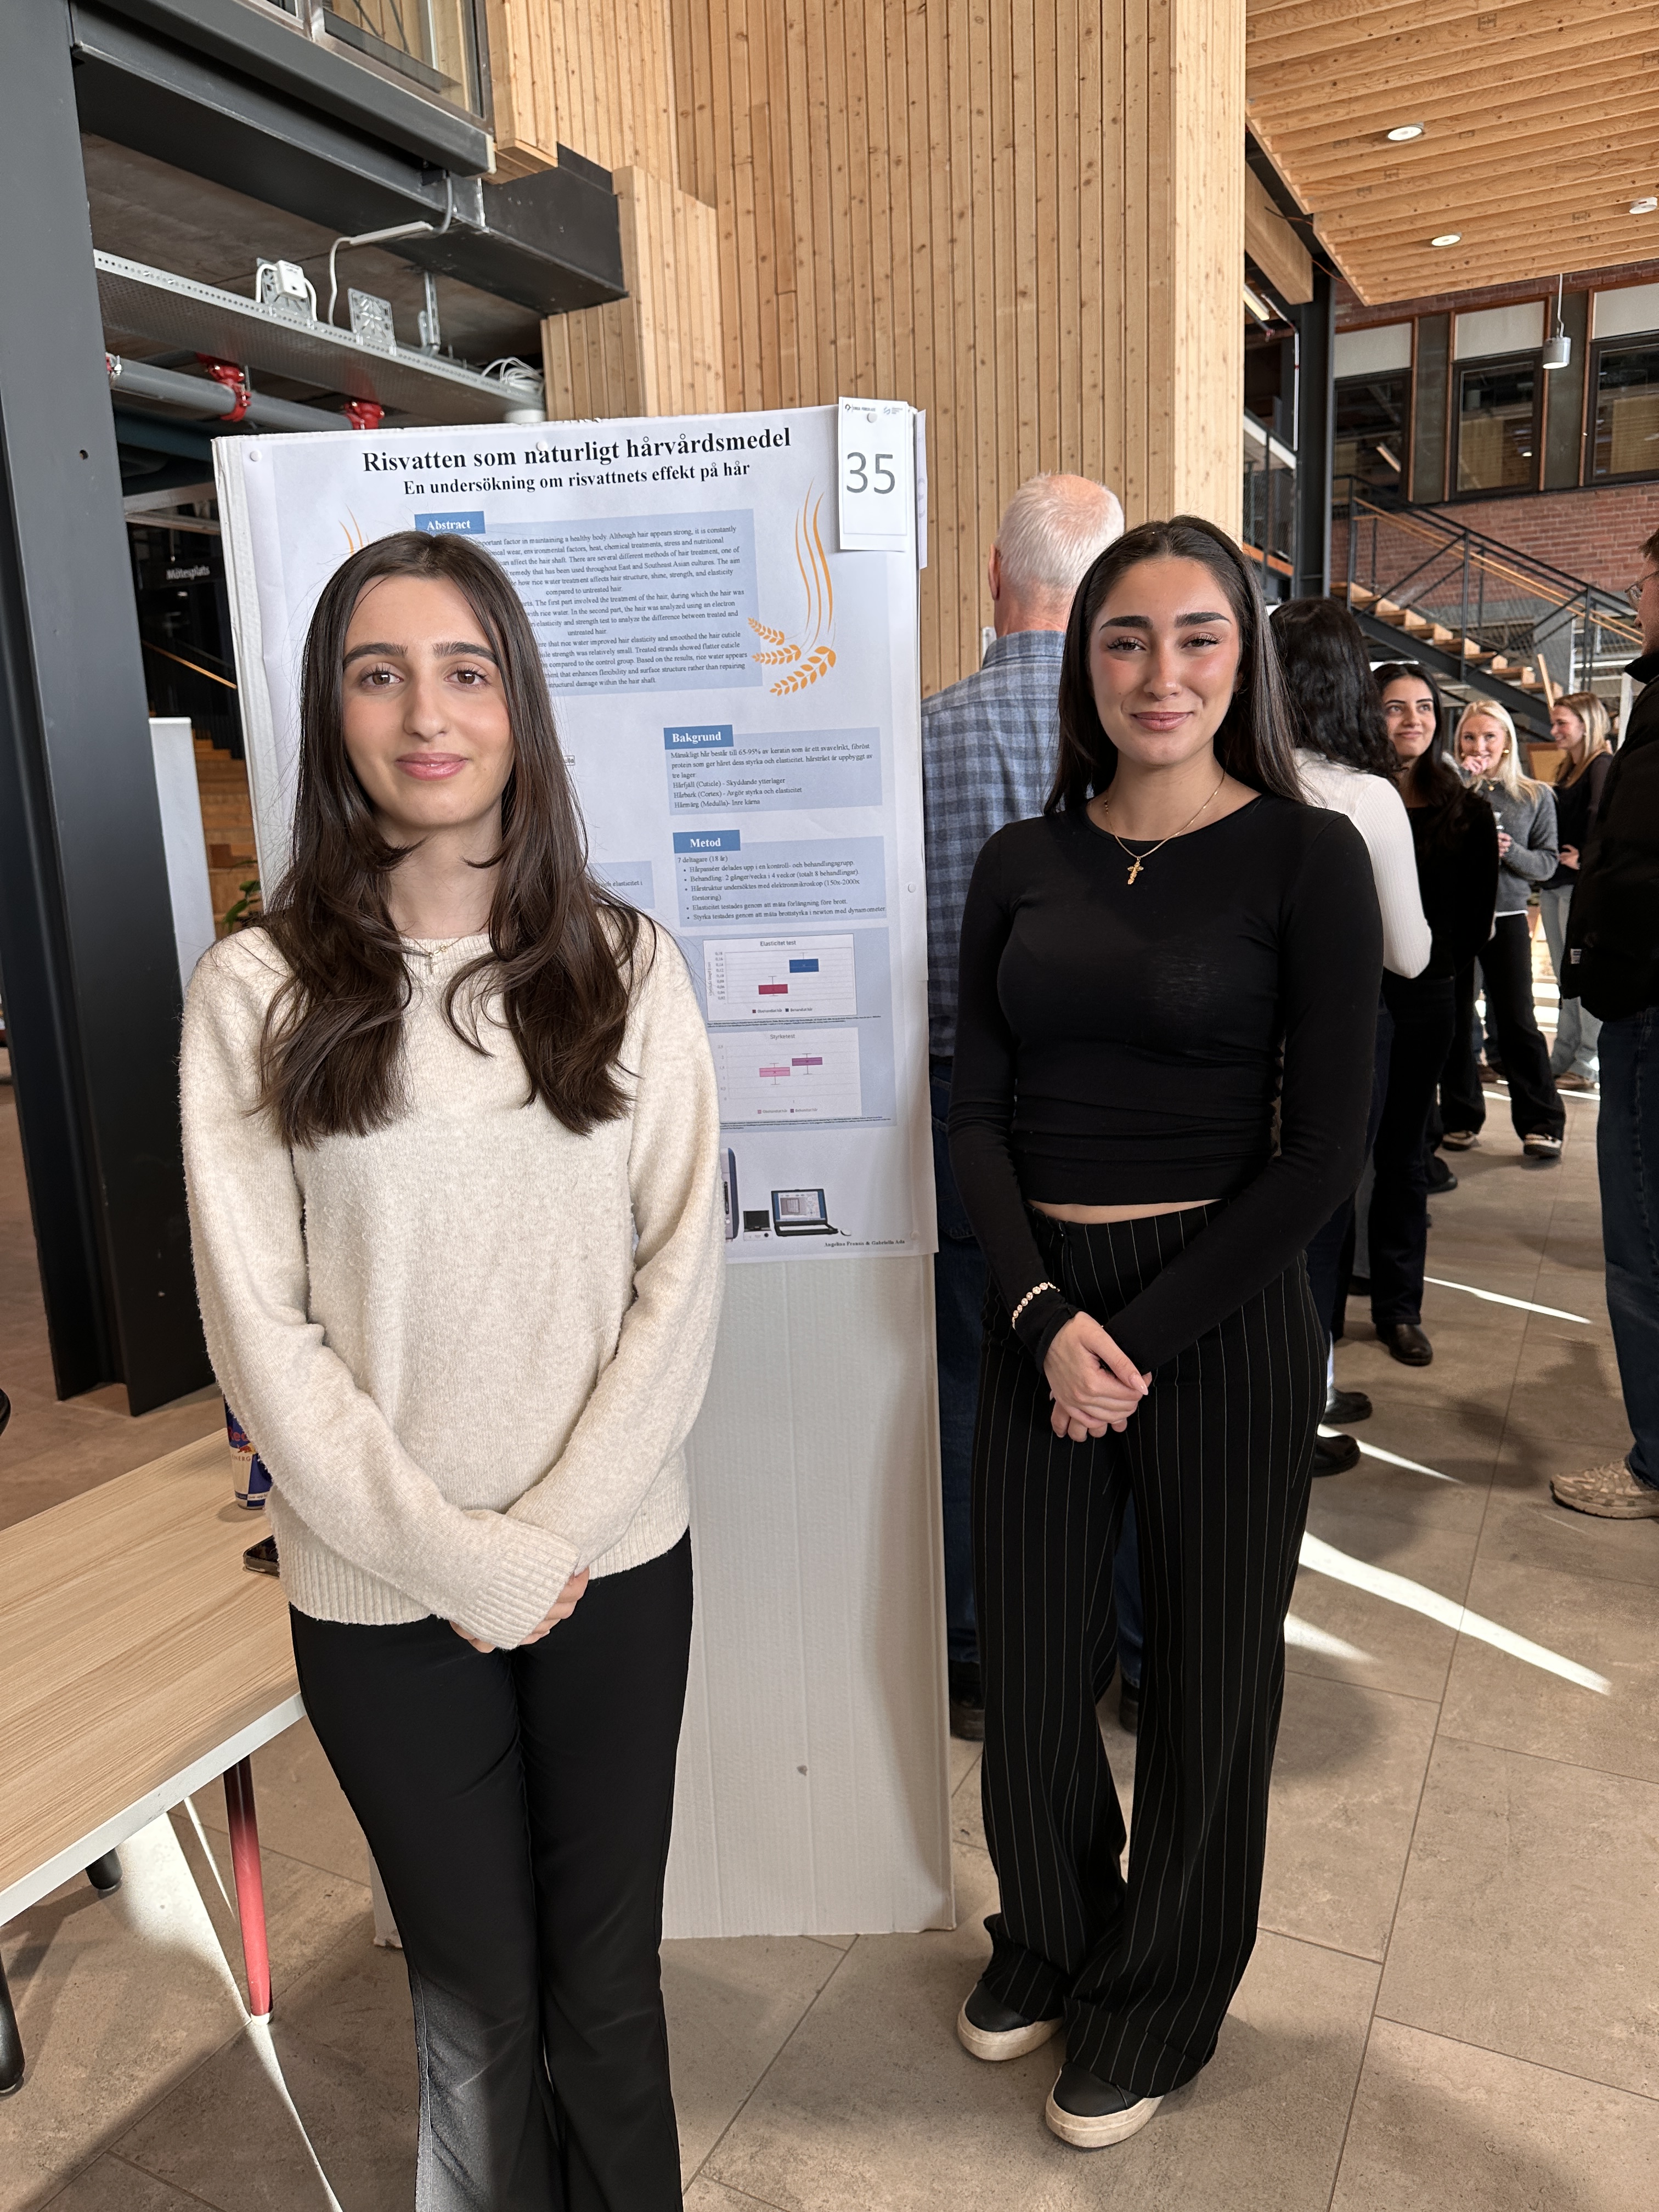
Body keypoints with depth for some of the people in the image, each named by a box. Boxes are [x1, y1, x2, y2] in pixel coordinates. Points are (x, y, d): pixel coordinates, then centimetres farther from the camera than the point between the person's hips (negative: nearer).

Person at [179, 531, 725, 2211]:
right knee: (479, 2007, 15)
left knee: (606, 1981, 17)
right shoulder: (256, 993, -6)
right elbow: (261, 1333, -8)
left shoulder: (624, 966, -1)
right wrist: (460, 1559, -11)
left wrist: (556, 1532, -10)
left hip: (616, 1566, 2)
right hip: (383, 1593, -1)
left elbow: (681, 1272, -3)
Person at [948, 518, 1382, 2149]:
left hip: (1222, 1312, -3)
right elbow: (978, 1115, 2)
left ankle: (1155, 2008, 40)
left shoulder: (1307, 856, -6)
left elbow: (1323, 1148, -9)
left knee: (1204, 1672, 13)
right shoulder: (1021, 865, 4)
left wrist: (1139, 1337, -12)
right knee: (1027, 1659, 13)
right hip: (1039, 1311, 3)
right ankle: (1047, 1939, 45)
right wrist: (1042, 1315, -13)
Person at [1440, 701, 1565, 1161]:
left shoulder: (1535, 796, 5)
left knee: (1516, 1020, -1)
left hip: (1505, 918, 0)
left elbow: (1548, 862, 3)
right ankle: (1461, 1118, 19)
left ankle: (1542, 1123, 7)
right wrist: (1460, 779, -16)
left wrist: (1511, 852, -16)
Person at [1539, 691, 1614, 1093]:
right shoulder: (1569, 770, 19)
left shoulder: (1603, 765, -9)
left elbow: (1601, 811, -26)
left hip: (1581, 884, -9)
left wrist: (1587, 858, -21)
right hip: (1553, 883, 9)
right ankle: (1562, 1060, 17)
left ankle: (1587, 1065, 0)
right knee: (1565, 979, 12)